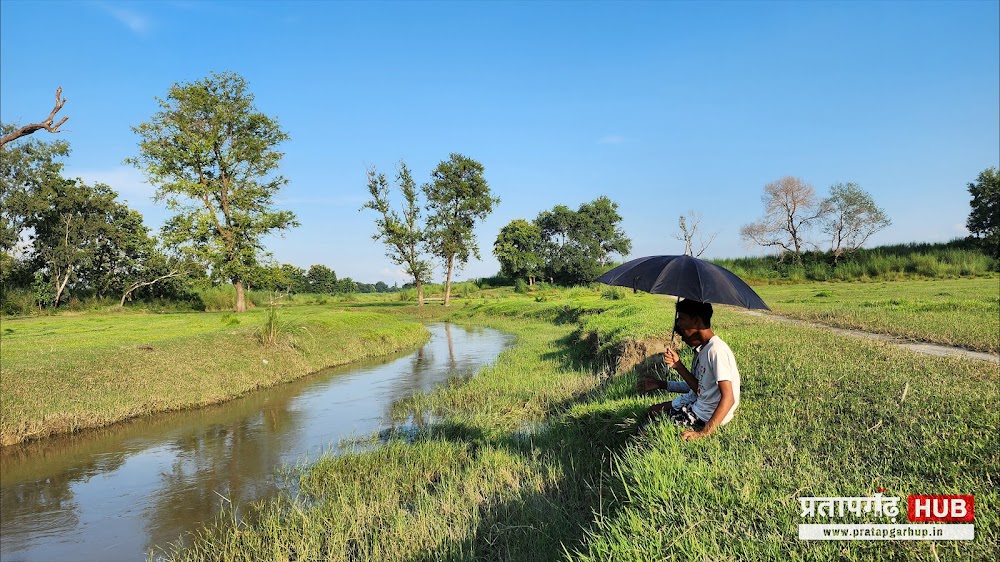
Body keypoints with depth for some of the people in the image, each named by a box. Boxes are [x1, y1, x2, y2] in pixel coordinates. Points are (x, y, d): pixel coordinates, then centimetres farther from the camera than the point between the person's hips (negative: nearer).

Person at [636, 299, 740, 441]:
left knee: (654, 414, 4)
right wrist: (678, 365, -6)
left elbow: (728, 398, -29)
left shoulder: (716, 350, -25)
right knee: (654, 409, 18)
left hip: (709, 417, -9)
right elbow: (699, 388, 5)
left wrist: (703, 433, -33)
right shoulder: (702, 348, 5)